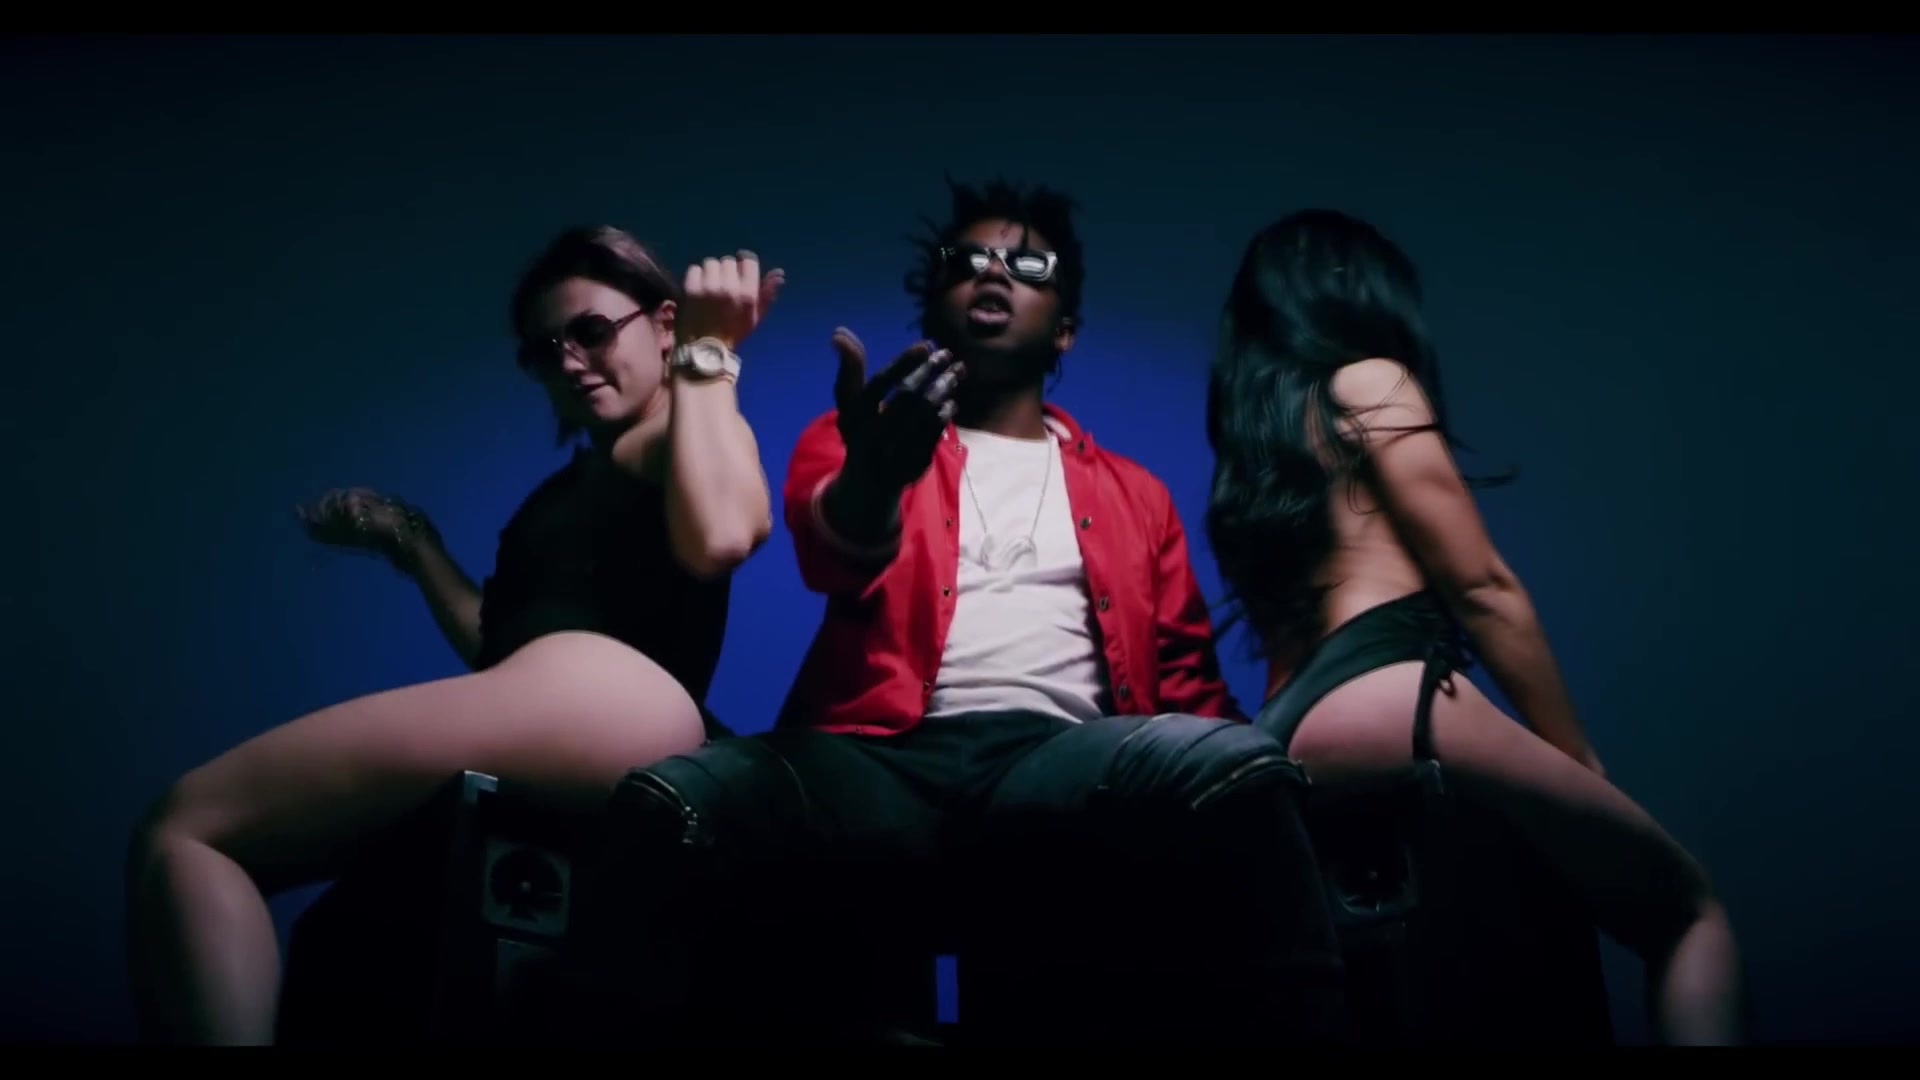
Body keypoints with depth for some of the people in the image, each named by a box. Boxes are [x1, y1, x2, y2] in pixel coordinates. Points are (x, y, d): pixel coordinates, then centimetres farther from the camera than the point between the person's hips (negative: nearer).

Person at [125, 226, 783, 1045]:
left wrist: (706, 357, -4)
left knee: (184, 828, -12)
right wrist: (410, 544, 35)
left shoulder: (688, 434, 11)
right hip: (529, 743, 9)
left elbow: (715, 538, -14)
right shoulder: (569, 487, 35)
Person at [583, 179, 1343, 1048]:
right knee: (670, 803, -31)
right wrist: (874, 478, -29)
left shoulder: (1132, 491, 29)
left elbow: (1188, 681, 23)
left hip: (1062, 756, 1)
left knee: (1235, 768, -34)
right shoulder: (855, 435, 22)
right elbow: (834, 548, -2)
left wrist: (1220, 790, -3)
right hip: (883, 759, 0)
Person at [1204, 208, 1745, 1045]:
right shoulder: (1368, 383, 6)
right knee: (1683, 905, 5)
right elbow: (1481, 588, 2)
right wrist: (1580, 759, 8)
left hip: (1294, 737, 8)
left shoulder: (1246, 443, 27)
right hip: (1383, 698, -7)